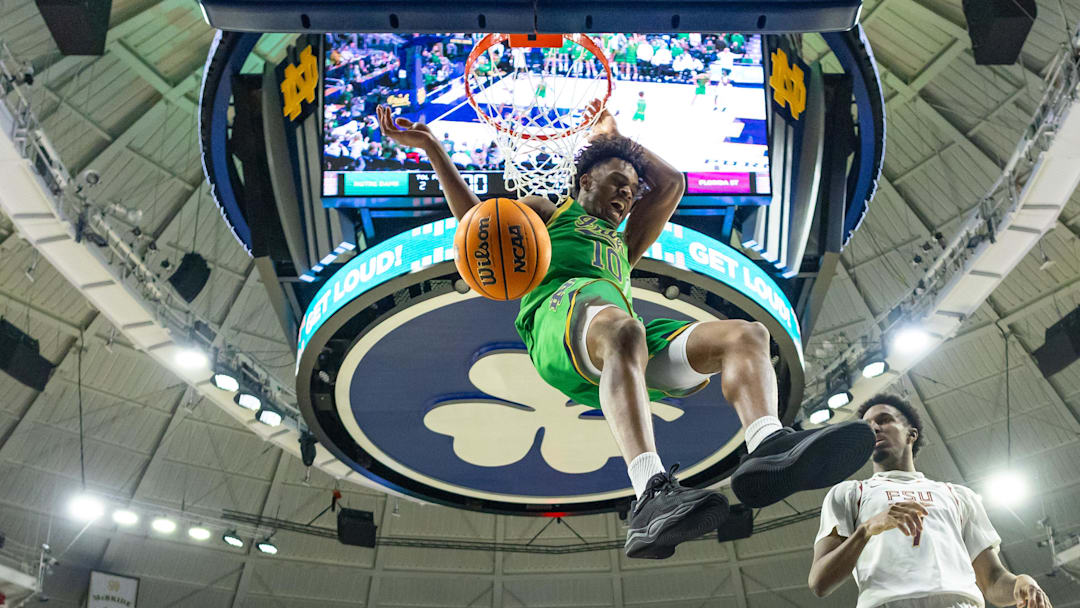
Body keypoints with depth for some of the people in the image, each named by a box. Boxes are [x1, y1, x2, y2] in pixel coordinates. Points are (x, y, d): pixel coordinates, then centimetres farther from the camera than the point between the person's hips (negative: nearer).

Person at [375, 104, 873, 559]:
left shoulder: (623, 245, 45)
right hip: (561, 308, -5)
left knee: (747, 334, -15)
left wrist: (612, 137, 54)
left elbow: (671, 183, 50)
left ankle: (767, 449, -46)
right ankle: (652, 495, -62)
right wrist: (431, 147, 14)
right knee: (621, 332, -42)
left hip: (631, 337, 6)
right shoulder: (545, 213, 34)